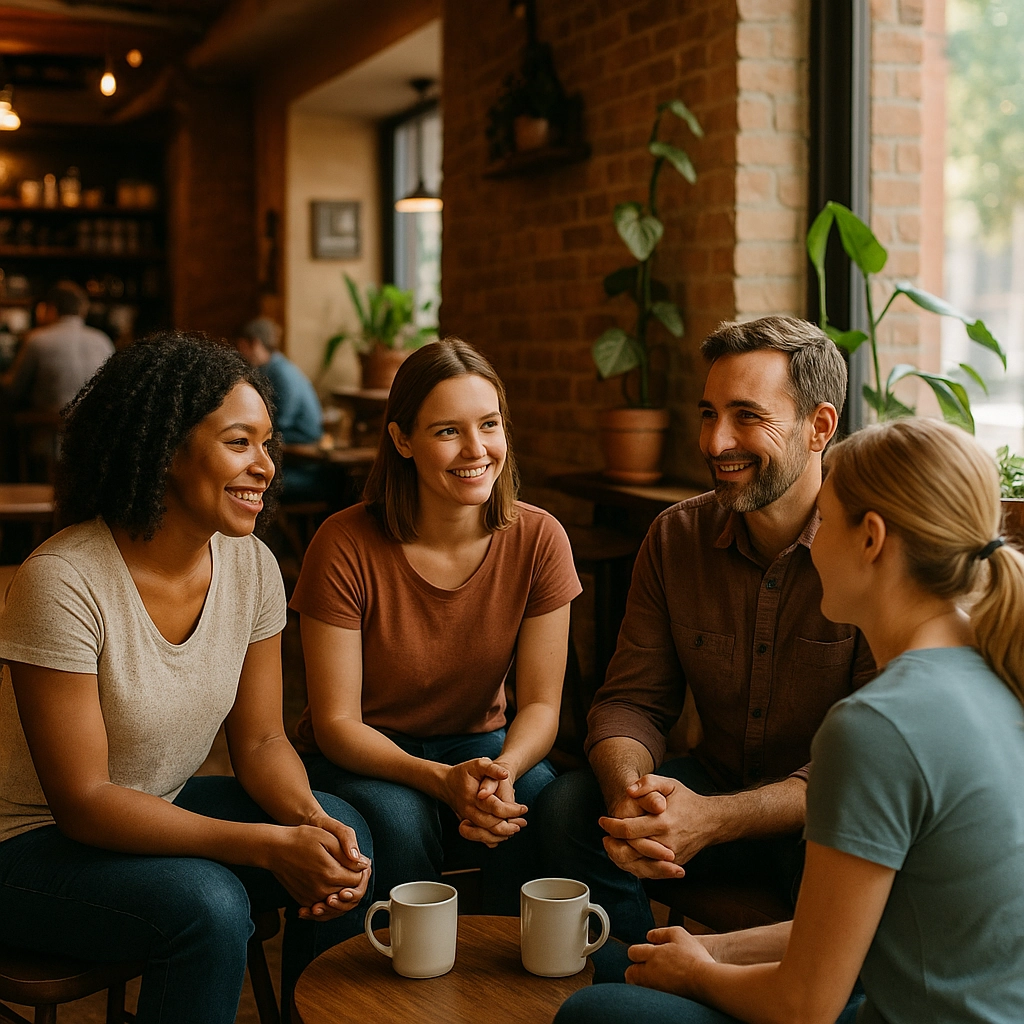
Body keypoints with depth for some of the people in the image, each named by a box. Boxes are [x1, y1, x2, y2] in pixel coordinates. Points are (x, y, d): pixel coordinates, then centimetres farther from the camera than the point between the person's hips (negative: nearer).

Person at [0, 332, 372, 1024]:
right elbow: (83, 801, -25)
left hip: (162, 811, 6)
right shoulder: (63, 582, -26)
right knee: (209, 903, -30)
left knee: (344, 838, -13)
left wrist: (312, 821, -23)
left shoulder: (252, 566, -6)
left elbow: (260, 739, 0)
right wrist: (270, 846, -31)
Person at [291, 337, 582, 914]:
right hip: (361, 758, -2)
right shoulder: (347, 547, -18)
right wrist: (443, 780, -32)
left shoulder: (538, 540, -10)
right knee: (401, 820, -34)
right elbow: (337, 723, -16)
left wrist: (502, 772, -30)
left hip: (477, 743, 2)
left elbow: (541, 704, -7)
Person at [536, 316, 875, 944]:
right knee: (567, 808, -19)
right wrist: (628, 792, -25)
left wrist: (714, 819, -34)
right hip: (715, 786, 4)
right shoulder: (677, 538, -1)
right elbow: (633, 700, 1)